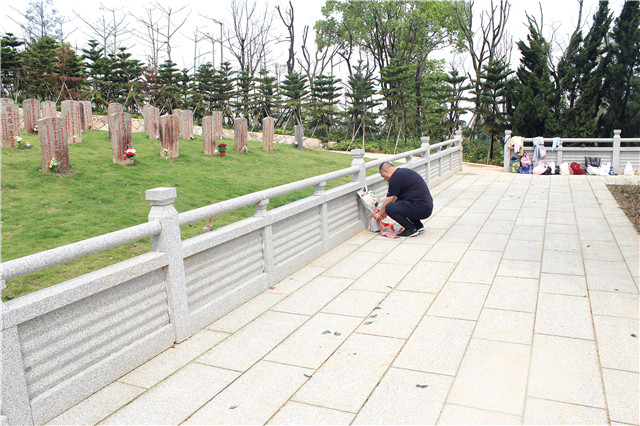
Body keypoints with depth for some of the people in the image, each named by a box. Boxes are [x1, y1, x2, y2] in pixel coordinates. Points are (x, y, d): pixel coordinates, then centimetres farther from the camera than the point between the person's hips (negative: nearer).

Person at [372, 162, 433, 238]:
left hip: (421, 208, -10)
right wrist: (385, 211, 30)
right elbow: (396, 197, 28)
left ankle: (411, 229, -3)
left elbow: (389, 200, -5)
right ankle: (418, 225, 19)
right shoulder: (403, 172, 19)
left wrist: (379, 214, 10)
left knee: (389, 208, -16)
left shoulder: (396, 177, -11)